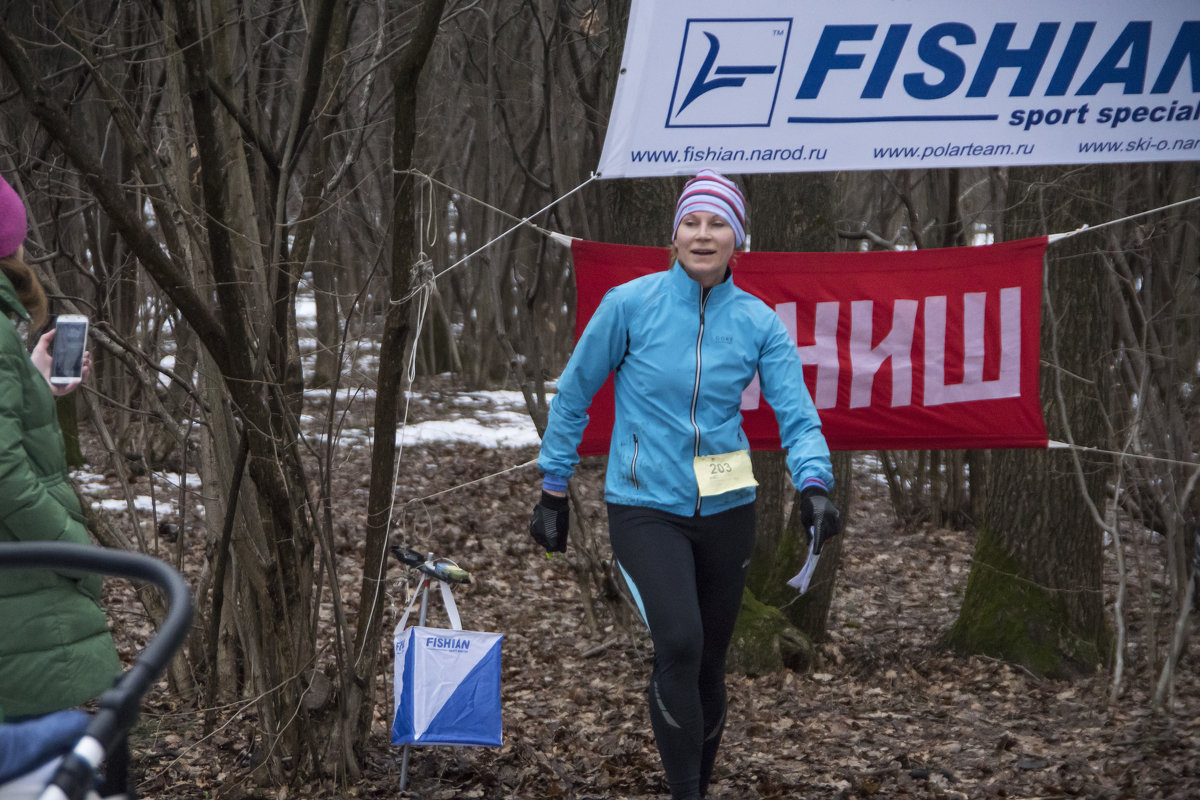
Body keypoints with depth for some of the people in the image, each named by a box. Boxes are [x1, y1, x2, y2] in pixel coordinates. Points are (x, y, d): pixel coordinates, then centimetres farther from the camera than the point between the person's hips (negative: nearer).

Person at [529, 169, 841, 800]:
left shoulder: (759, 322, -1)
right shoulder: (630, 304, -8)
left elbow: (796, 415, -6)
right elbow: (573, 395, 1)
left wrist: (813, 484, -25)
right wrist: (553, 492, 3)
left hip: (726, 510, 3)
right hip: (644, 508, -3)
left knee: (708, 663, 12)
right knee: (679, 642, -23)